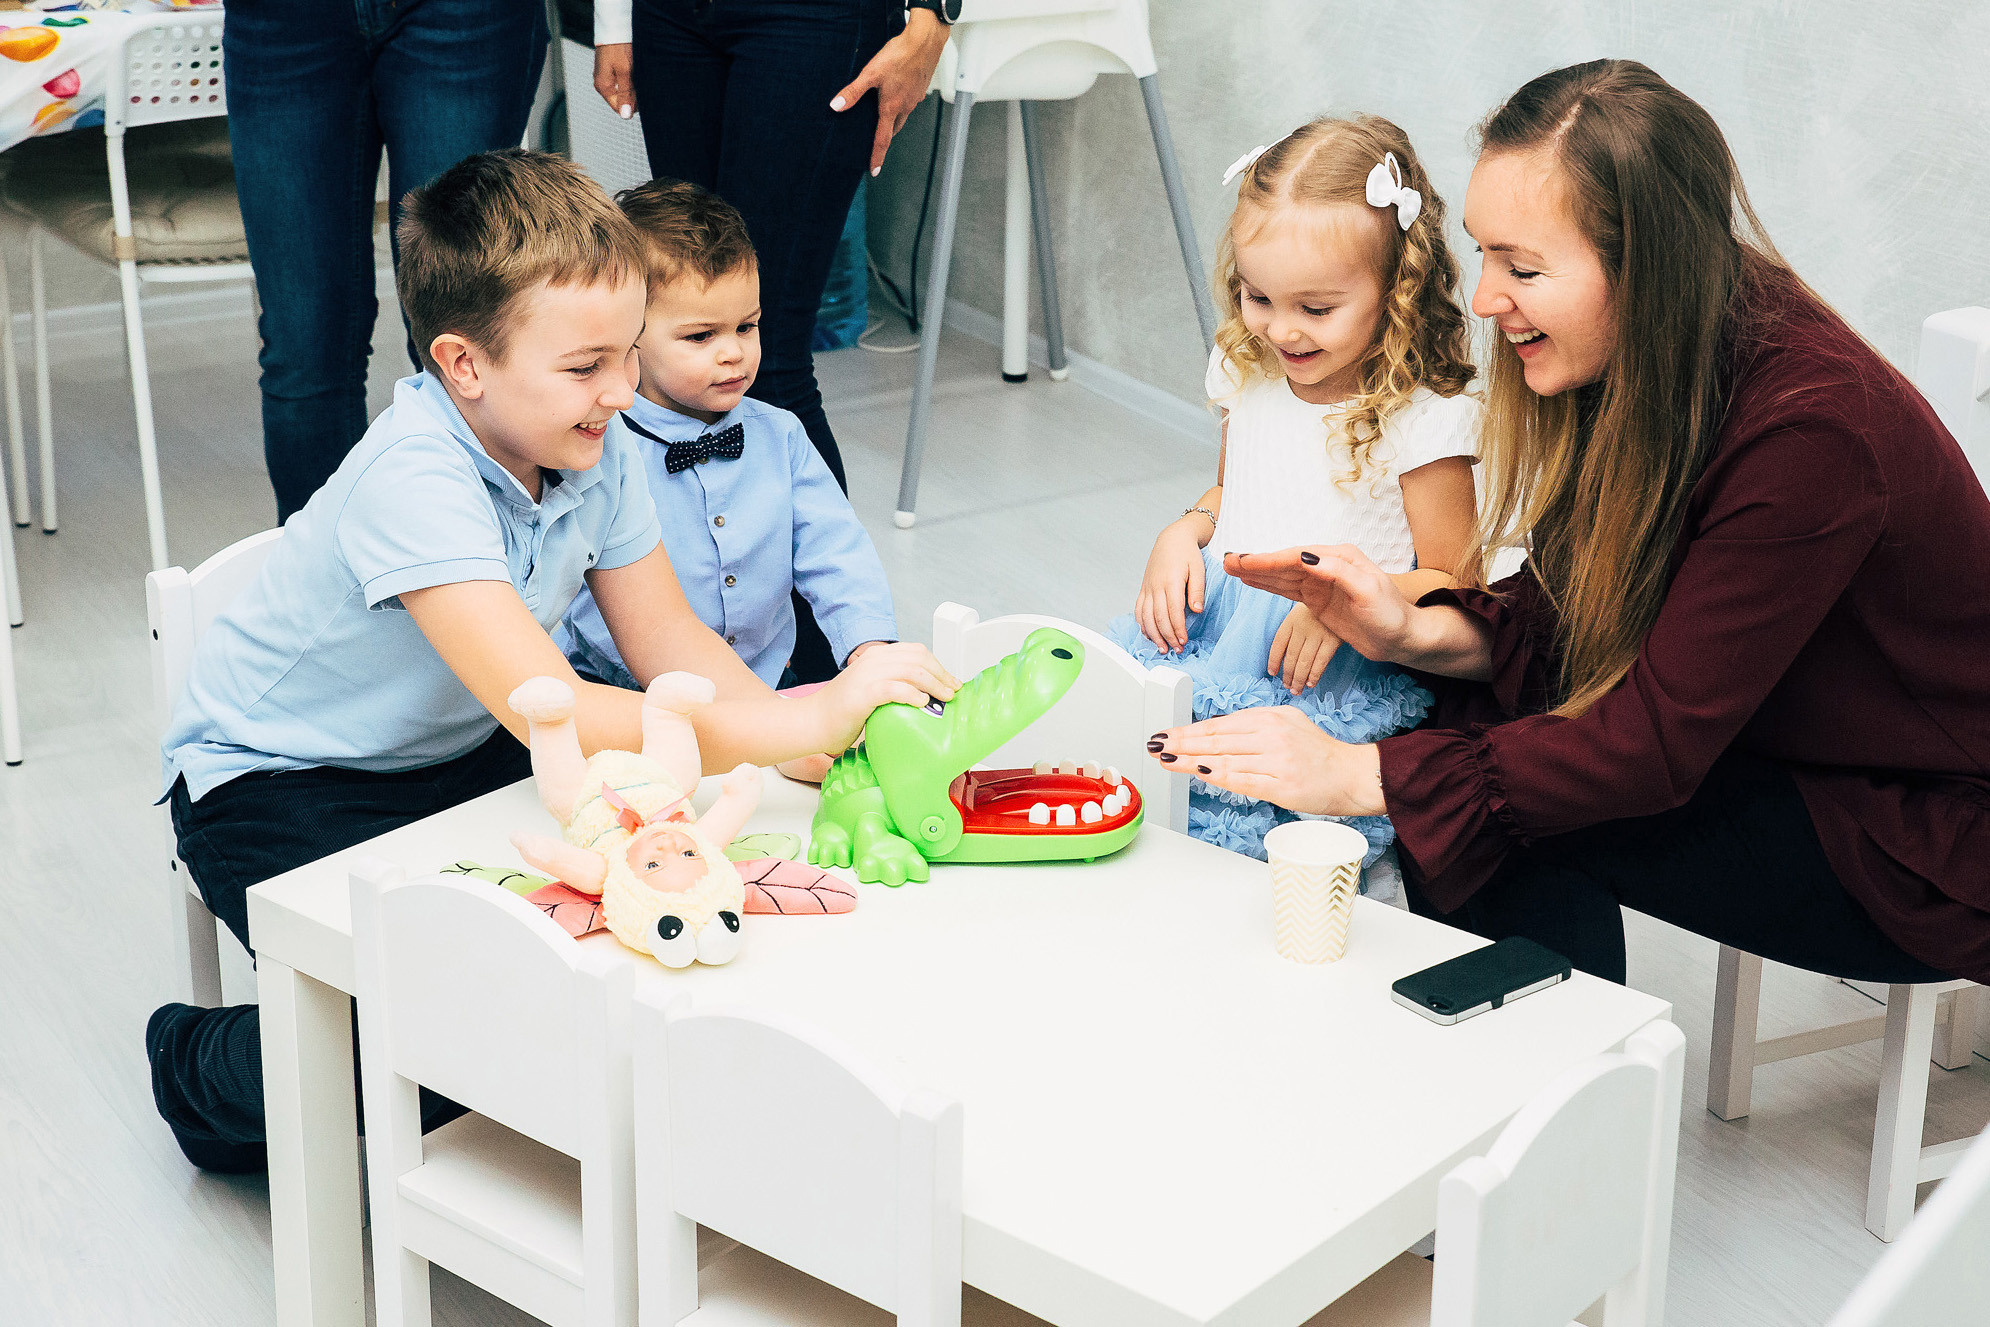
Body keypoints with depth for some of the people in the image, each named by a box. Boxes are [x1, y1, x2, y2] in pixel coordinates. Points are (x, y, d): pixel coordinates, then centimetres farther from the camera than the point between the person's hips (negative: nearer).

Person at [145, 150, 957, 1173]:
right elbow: (554, 716, -43)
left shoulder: (595, 447, -11)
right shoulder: (413, 481, -35)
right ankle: (202, 1067, 6)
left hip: (459, 750, 7)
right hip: (274, 783, -7)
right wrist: (803, 722, -48)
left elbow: (665, 643, -7)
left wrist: (825, 741, -25)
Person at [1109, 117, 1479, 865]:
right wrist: (1185, 532, 5)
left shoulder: (1423, 419, -11)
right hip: (1217, 619, 6)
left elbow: (1450, 591, -5)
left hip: (1343, 662, -6)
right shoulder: (1247, 376, 8)